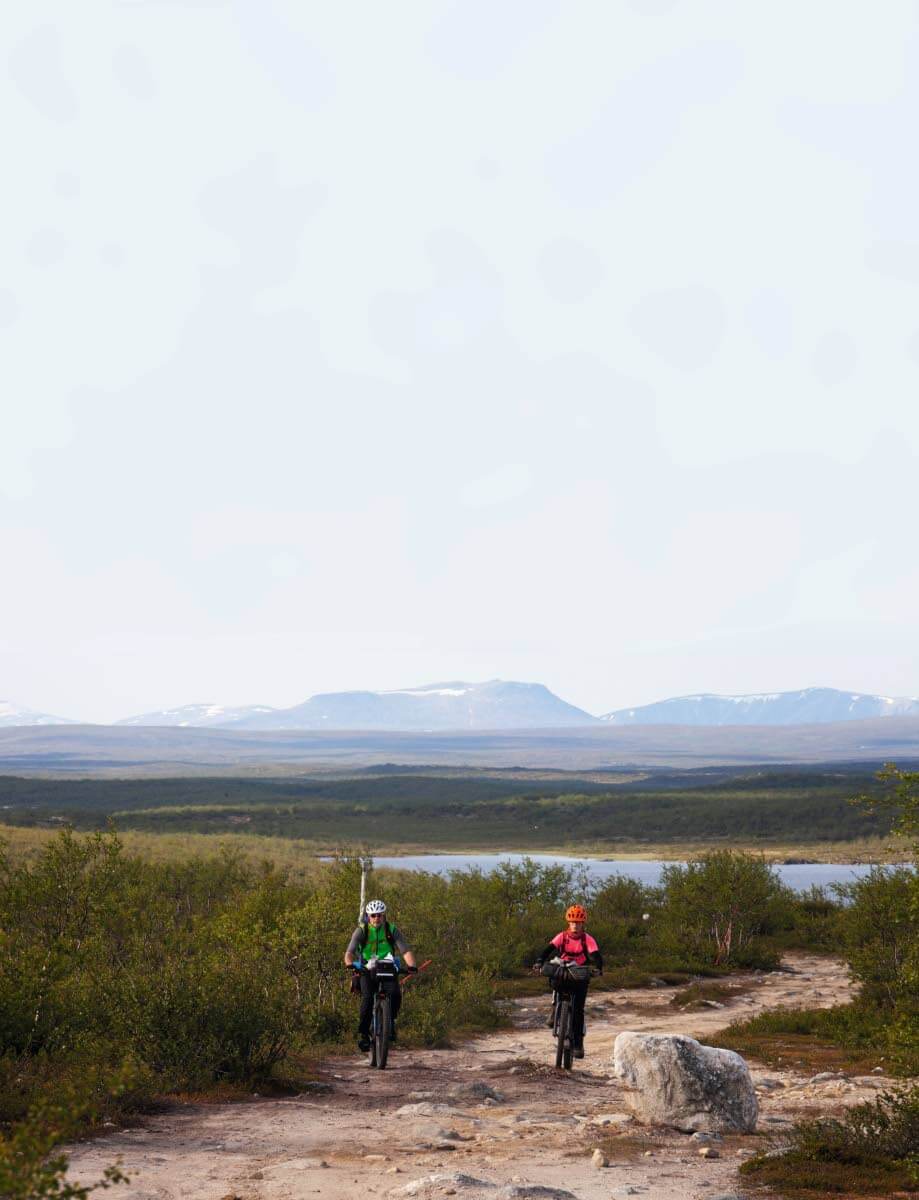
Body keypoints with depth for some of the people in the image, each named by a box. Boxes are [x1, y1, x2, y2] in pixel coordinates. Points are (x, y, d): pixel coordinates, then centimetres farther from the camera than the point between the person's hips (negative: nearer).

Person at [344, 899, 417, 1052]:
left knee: (395, 993, -25)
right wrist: (350, 964, -43)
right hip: (366, 969, -1)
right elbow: (349, 952, -20)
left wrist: (411, 965, -35)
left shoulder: (391, 930, -6)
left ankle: (390, 1022, -1)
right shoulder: (361, 930, -9)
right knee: (367, 998, -25)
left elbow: (406, 950, -15)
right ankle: (363, 1032, -13)